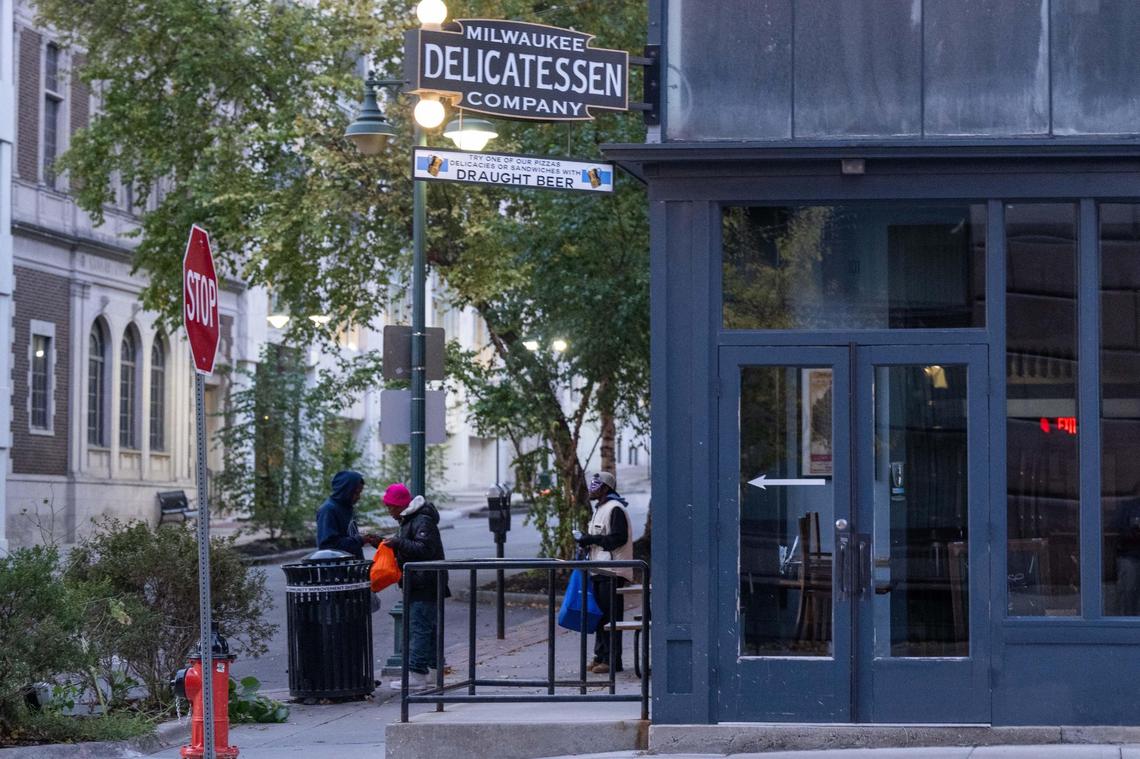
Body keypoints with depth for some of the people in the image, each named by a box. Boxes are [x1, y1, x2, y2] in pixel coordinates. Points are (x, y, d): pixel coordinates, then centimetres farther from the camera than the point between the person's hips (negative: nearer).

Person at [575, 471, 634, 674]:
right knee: (600, 615, 11)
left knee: (611, 616, -9)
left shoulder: (615, 509, -11)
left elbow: (618, 538, -19)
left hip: (612, 573, -10)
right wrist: (587, 543, 12)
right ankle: (601, 656, 16)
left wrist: (592, 539, -15)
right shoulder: (600, 509, 21)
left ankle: (612, 660, -8)